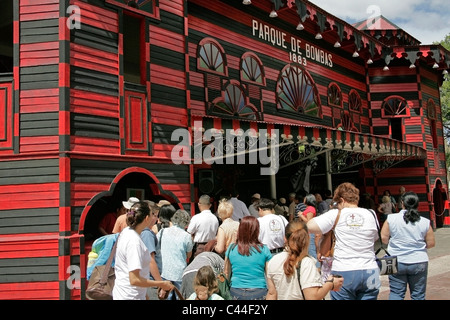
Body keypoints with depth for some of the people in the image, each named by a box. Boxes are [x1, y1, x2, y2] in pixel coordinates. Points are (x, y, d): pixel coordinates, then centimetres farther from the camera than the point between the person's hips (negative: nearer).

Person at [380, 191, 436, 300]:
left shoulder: (391, 218, -6)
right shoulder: (425, 222, -5)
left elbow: (383, 238, -5)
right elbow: (431, 243, 0)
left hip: (396, 262, 0)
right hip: (419, 263, 1)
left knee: (396, 293, 7)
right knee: (418, 295, 11)